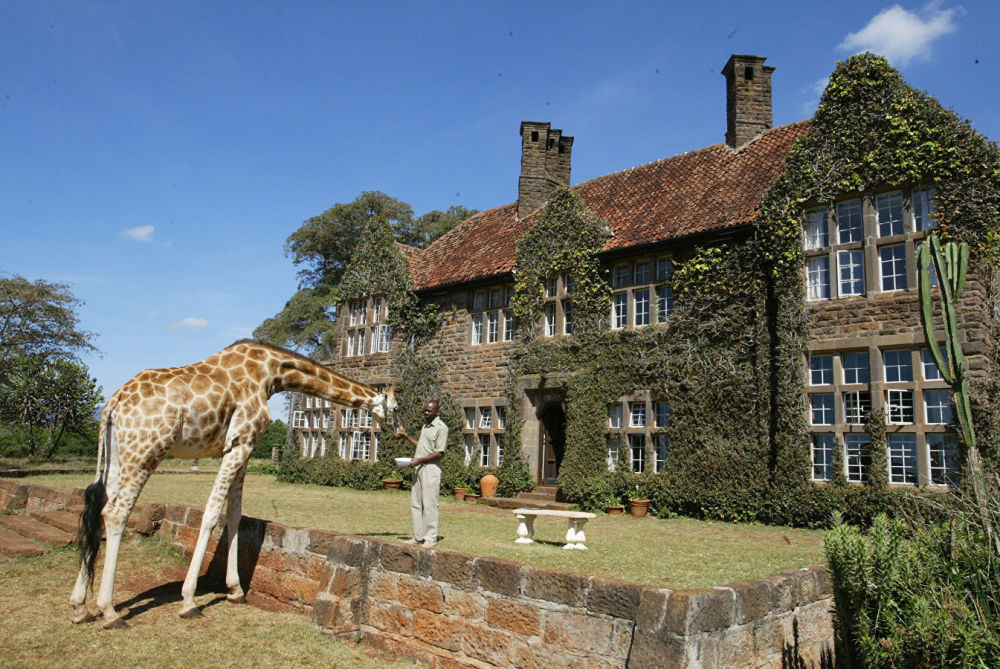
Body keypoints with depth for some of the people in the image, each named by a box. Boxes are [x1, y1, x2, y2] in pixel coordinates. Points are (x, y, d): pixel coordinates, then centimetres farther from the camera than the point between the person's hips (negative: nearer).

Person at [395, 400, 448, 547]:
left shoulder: (441, 428, -10)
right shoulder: (425, 426, 18)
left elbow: (439, 453, -16)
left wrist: (419, 460, -17)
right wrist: (406, 437, 24)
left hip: (431, 468, -9)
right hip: (418, 469, 9)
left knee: (429, 504, -7)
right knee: (415, 503, 10)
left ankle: (431, 538, -1)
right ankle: (418, 536, 16)